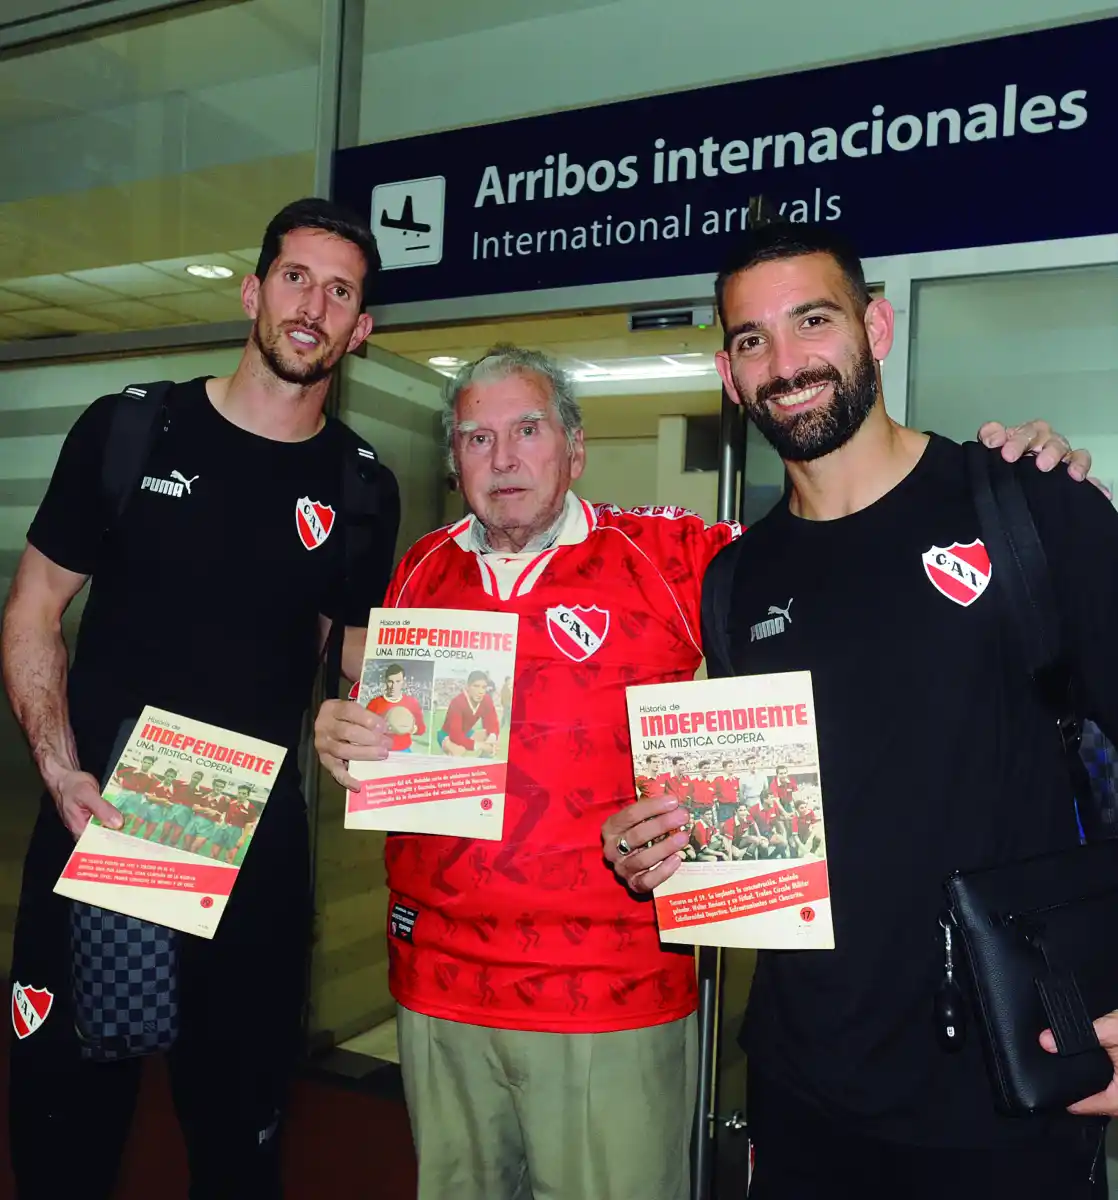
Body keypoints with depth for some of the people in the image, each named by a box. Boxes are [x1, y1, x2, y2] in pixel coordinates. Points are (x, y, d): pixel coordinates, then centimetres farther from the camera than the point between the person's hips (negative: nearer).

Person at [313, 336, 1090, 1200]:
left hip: (614, 1000, -3)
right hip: (437, 989, 4)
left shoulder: (670, 556, -7)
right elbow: (382, 733, 16)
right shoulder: (420, 571, 5)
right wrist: (341, 740, -5)